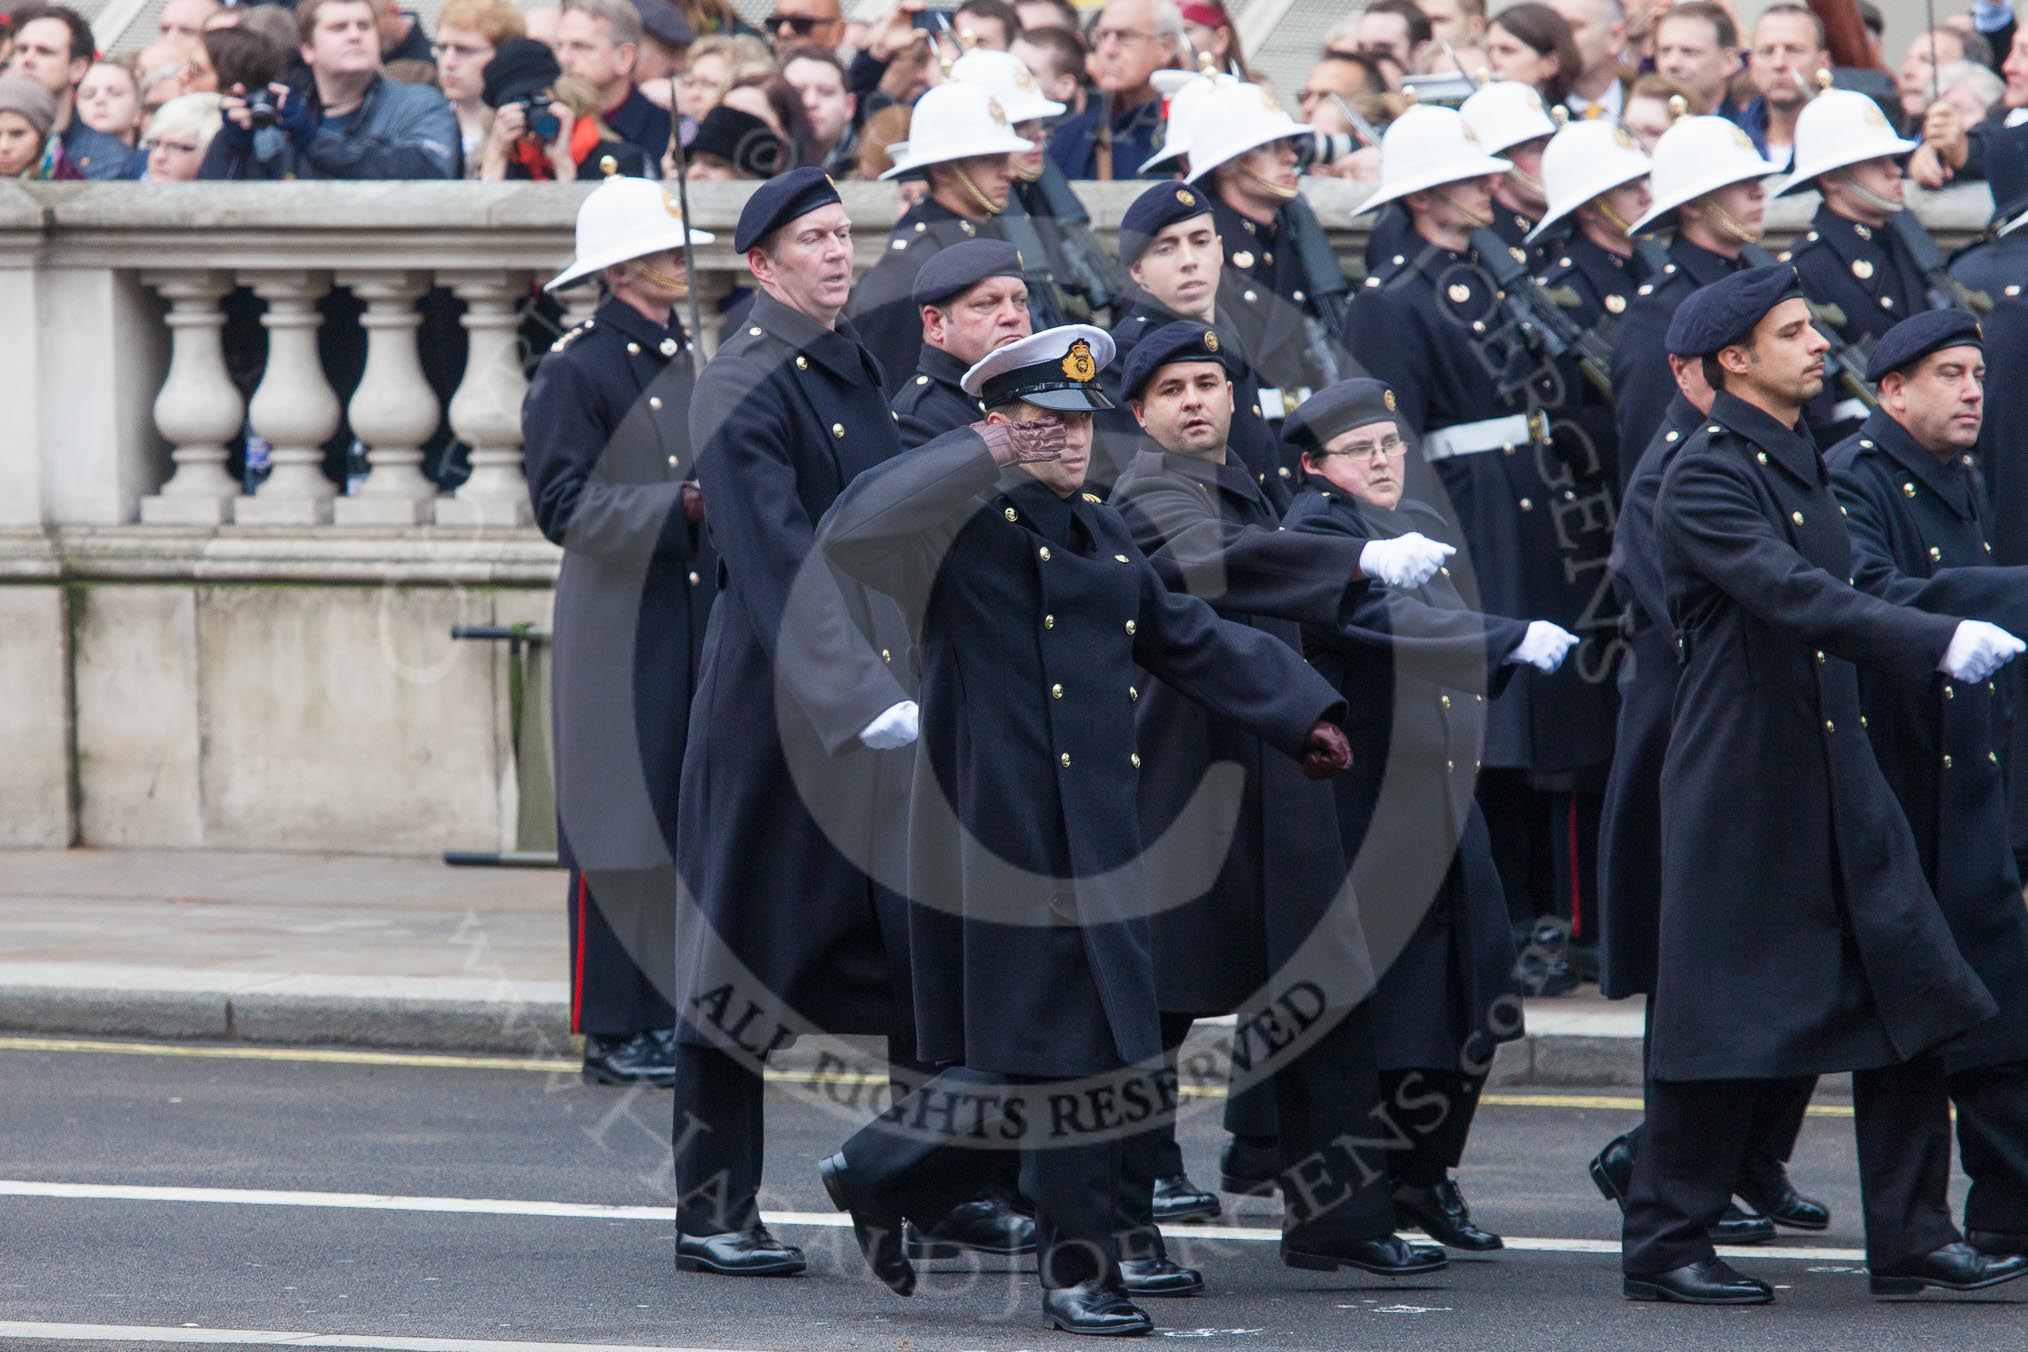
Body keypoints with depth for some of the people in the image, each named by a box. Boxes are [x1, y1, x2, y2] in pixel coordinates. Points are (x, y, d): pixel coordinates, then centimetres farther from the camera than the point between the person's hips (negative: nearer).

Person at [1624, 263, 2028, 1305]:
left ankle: (1912, 1239, 8)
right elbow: (1792, 596, -28)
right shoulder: (1707, 477, -14)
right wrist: (1938, 641, -37)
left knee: (1911, 1003, 3)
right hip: (1741, 789, -8)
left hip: (1840, 785, 8)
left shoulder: (1803, 465, 15)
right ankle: (1665, 1246, 8)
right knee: (1731, 1023, -3)